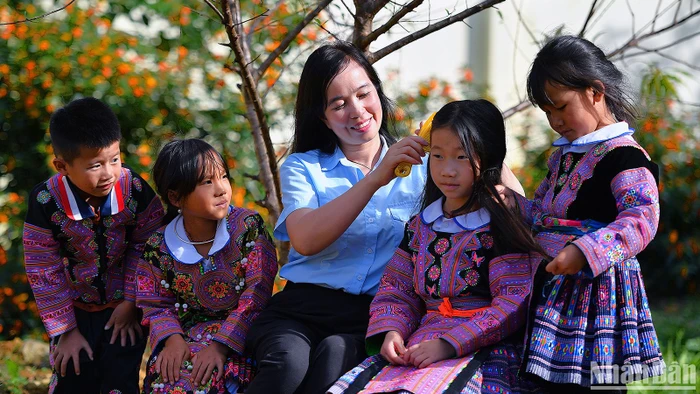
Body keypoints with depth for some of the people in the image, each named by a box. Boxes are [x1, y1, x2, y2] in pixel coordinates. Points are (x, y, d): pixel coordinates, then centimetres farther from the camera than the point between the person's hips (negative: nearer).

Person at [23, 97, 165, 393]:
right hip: (76, 309, 0)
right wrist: (66, 330, -9)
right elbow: (44, 270, -12)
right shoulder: (46, 203, -22)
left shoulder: (135, 191, -21)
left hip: (124, 306, 0)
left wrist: (131, 302, -7)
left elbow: (145, 248, -7)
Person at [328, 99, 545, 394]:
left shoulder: (500, 225, -4)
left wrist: (449, 344, -18)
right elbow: (396, 288, 20)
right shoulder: (421, 225, 17)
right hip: (422, 344, 6)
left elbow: (514, 303, -11)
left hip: (482, 348, -6)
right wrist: (391, 330, -4)